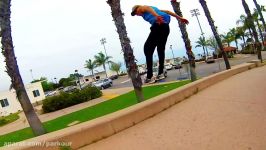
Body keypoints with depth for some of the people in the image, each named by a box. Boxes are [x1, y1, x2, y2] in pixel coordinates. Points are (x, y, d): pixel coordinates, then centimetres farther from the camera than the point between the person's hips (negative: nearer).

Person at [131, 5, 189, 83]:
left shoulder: (141, 8, 16)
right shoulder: (153, 8, 37)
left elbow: (148, 8, -8)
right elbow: (167, 11, 29)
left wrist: (156, 16, -29)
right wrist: (180, 18, 23)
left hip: (158, 25, -8)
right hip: (165, 26, 8)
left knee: (147, 49, -6)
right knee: (160, 50, 16)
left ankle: (150, 77, -11)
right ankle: (160, 73, 16)